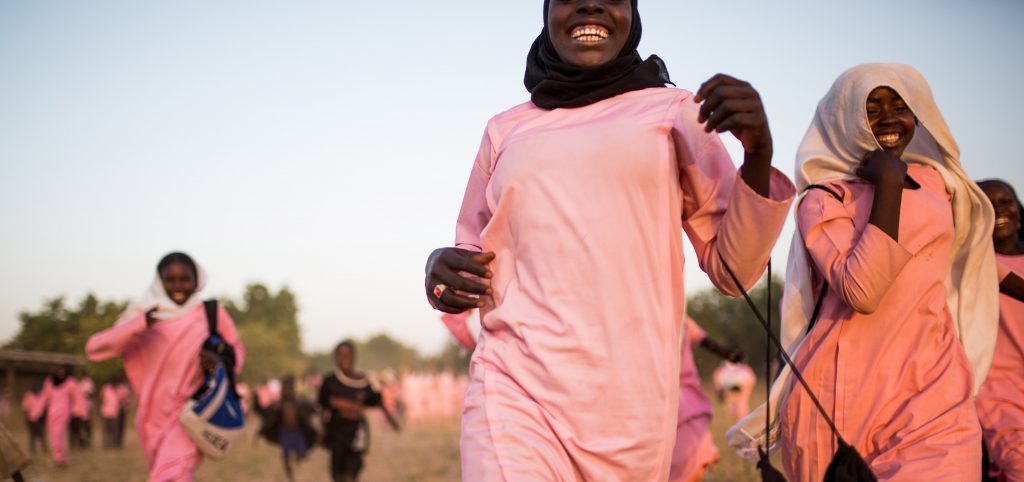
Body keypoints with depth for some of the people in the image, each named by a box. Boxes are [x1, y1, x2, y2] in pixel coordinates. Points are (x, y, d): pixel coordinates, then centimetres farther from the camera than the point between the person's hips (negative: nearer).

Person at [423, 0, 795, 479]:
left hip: (632, 400, 0)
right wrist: (441, 267, 1)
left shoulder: (675, 112, 11)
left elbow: (731, 270, 7)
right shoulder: (506, 129, 16)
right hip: (516, 386, 0)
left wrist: (757, 155, -9)